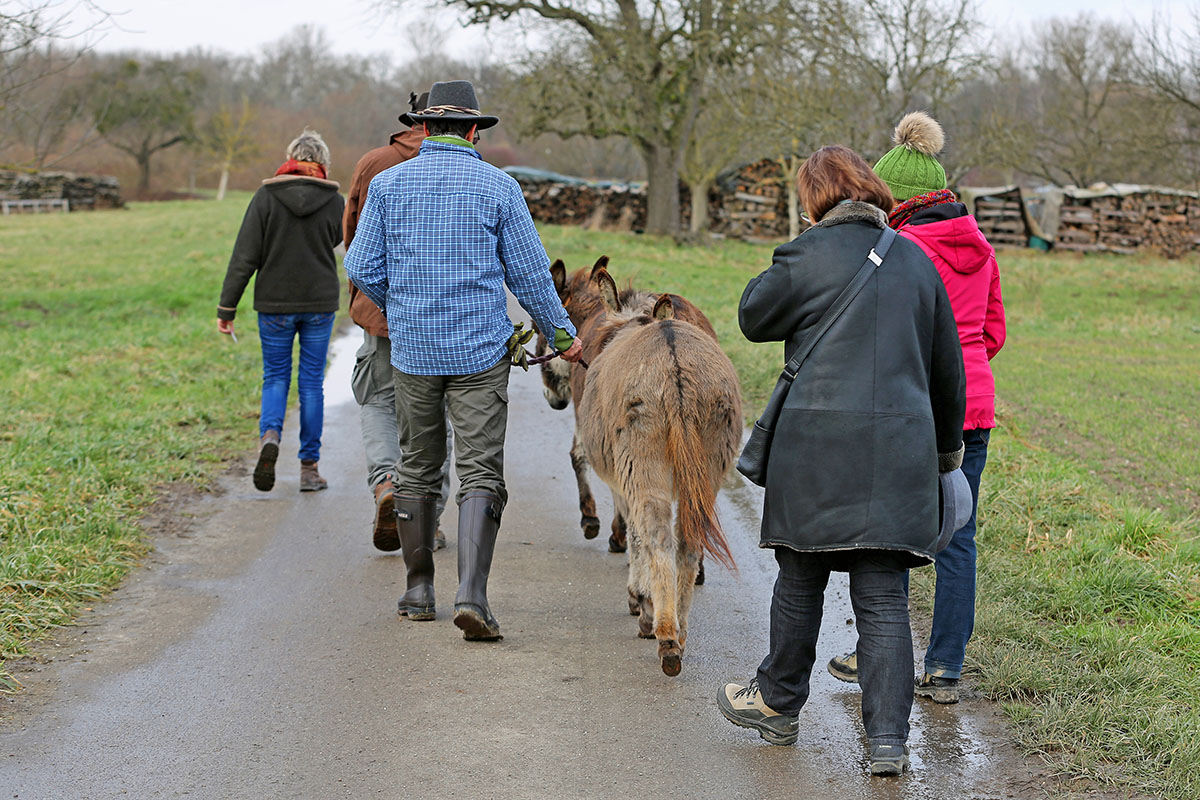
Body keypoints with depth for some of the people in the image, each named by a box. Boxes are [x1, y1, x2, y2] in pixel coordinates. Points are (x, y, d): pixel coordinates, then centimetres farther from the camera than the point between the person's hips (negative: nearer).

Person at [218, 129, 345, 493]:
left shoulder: (266, 196, -6)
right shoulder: (333, 201, -5)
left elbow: (245, 256, -8)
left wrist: (227, 307, -4)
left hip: (275, 302, 0)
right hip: (320, 302, 0)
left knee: (275, 377, 12)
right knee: (312, 381, 9)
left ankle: (270, 435, -17)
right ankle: (309, 467, 10)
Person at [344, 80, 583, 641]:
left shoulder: (388, 184, 2)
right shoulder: (498, 187, -3)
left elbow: (362, 269, 3)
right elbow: (530, 274, 1)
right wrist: (562, 334, 14)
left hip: (412, 352, 2)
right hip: (480, 352, -2)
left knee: (417, 469, 15)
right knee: (480, 473, -2)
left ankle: (418, 590, 22)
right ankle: (471, 594, -16)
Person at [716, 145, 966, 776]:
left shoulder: (809, 255, -5)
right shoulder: (916, 260, 9)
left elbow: (754, 317, 8)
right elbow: (946, 364, 16)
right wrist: (947, 444, 28)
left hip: (819, 443, -3)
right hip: (899, 450, 3)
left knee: (801, 578, 13)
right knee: (882, 596, 4)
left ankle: (778, 705, 30)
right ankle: (888, 740, -1)